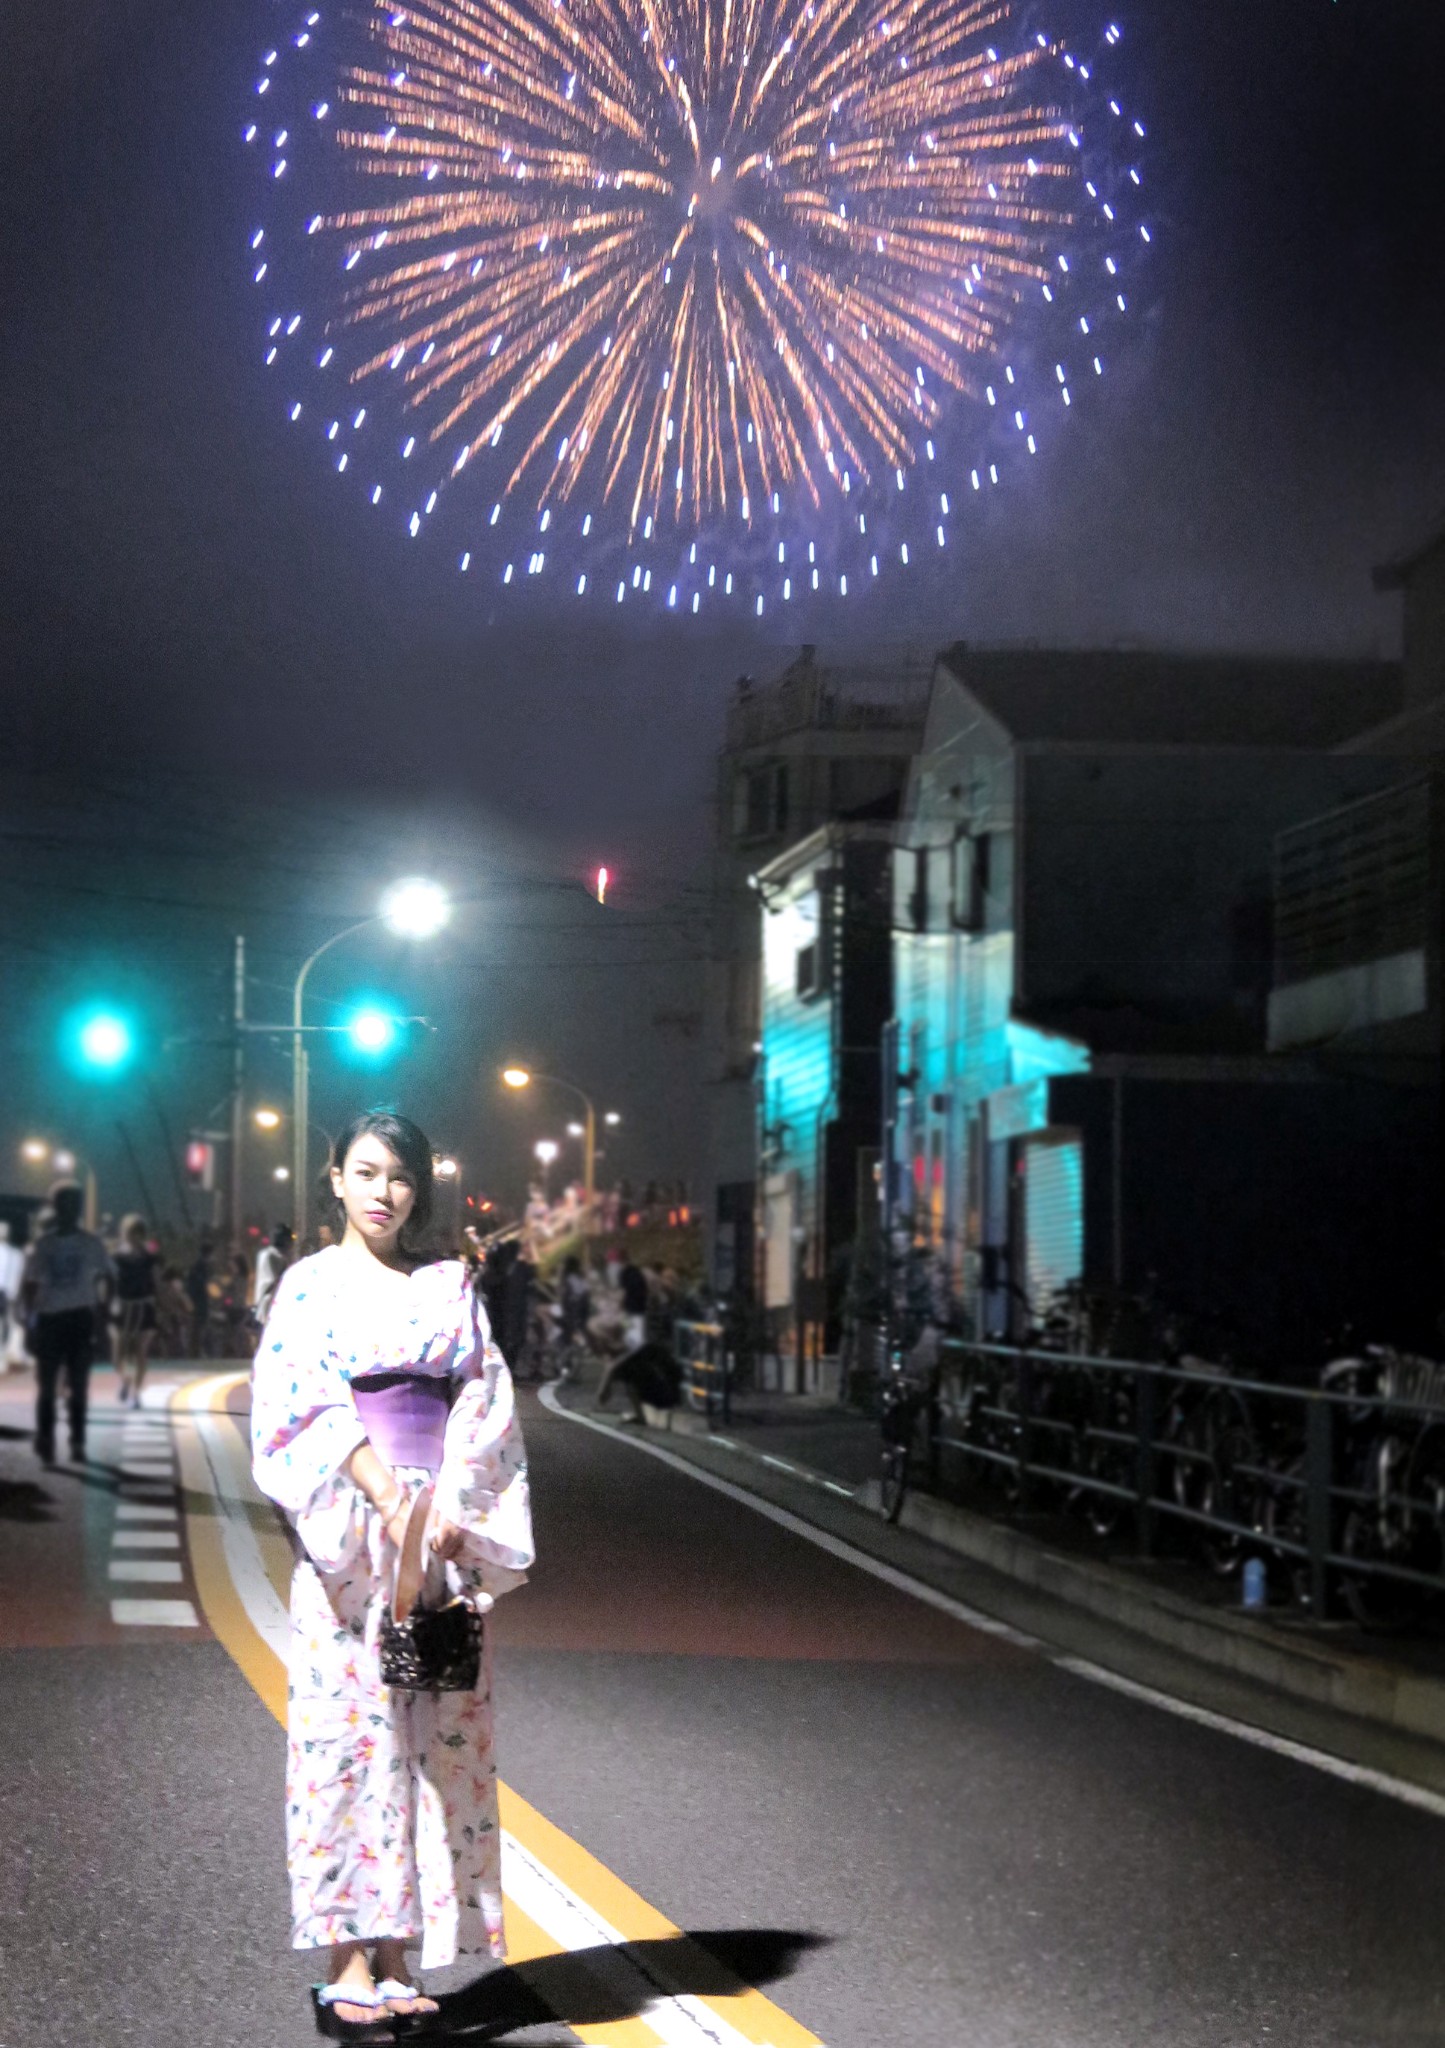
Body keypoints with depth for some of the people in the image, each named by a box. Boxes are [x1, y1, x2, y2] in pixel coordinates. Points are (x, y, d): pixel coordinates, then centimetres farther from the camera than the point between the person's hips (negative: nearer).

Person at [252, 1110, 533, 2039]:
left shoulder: (450, 1286, 12)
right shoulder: (313, 1286, 3)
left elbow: (484, 1399, 5)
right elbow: (308, 1407, -9)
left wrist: (450, 1502, -11)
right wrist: (389, 1500, -20)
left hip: (446, 1525, 4)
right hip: (351, 1531, -3)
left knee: (436, 1735, 2)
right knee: (352, 1728, -6)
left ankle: (399, 1964, 6)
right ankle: (349, 1969, -4)